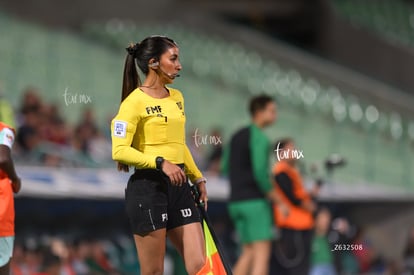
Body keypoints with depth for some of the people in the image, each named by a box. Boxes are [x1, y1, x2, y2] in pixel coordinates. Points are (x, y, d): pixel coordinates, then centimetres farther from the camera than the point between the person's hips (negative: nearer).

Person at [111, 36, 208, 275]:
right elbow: (120, 151, -17)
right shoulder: (135, 101, -9)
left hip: (178, 186, 7)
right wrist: (160, 162, -24)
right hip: (148, 186, -7)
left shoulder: (177, 98, 15)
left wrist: (197, 178, 25)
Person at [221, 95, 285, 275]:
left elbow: (225, 167, 21)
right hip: (255, 201, -9)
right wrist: (274, 196, -13)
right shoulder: (259, 138, -11)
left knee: (248, 252, 13)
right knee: (262, 253, -9)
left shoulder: (236, 137, 16)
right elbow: (260, 171, -20)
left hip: (236, 201, 9)